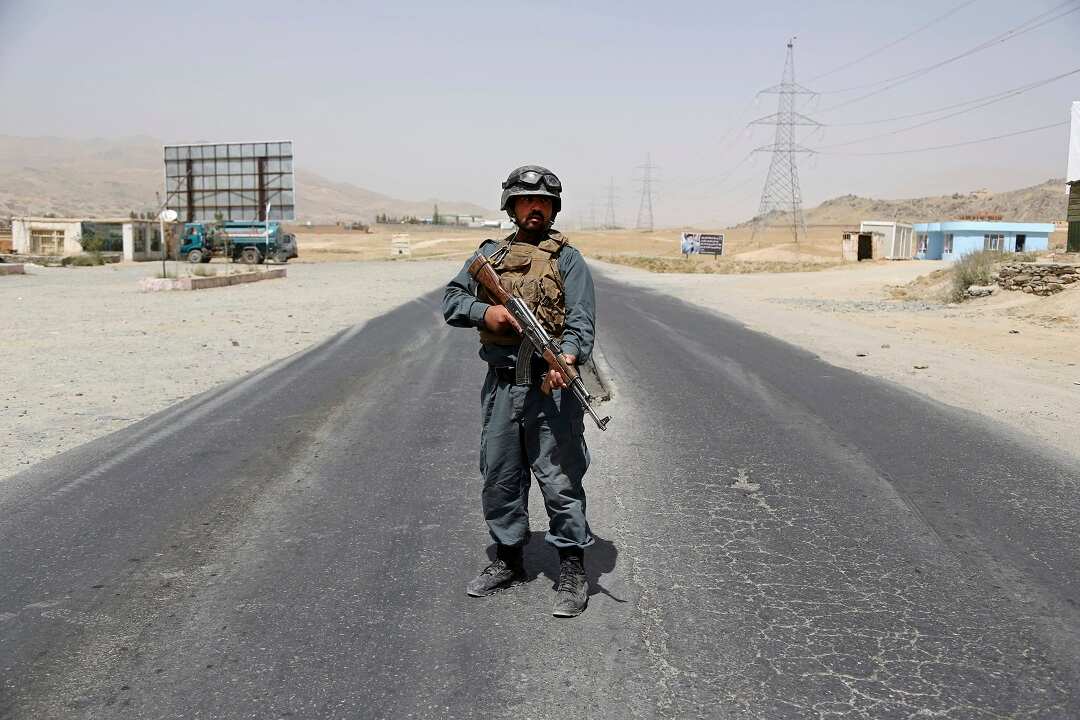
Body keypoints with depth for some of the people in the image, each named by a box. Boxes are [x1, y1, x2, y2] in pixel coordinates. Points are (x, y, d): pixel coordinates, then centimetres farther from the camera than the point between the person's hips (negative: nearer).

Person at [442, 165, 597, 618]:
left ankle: (573, 572, 7)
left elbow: (582, 318, -10)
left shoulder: (567, 258, 1)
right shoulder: (490, 254, 14)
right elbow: (451, 300, 12)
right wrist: (485, 312, -9)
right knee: (499, 477, 13)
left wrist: (567, 356, -29)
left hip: (551, 386, -4)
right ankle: (508, 560, 29)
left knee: (560, 479, -3)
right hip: (501, 385, 5)